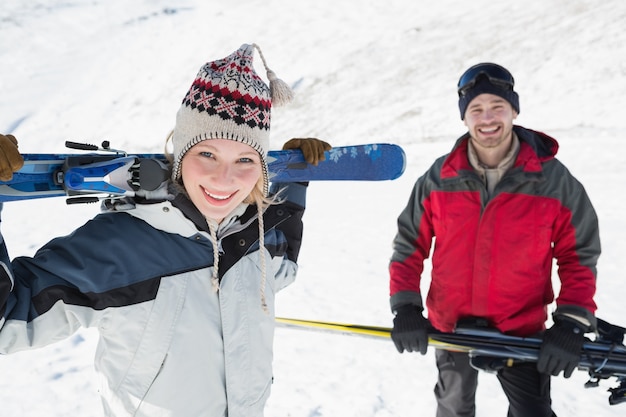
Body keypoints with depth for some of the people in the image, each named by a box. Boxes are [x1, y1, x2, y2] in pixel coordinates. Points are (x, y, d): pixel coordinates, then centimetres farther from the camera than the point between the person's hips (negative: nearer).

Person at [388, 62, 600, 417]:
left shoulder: (554, 180, -13)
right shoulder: (438, 179, -10)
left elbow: (578, 254, -4)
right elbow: (410, 246, -2)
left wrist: (572, 324, -13)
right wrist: (405, 307, -11)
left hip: (523, 331, -2)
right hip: (450, 325, 2)